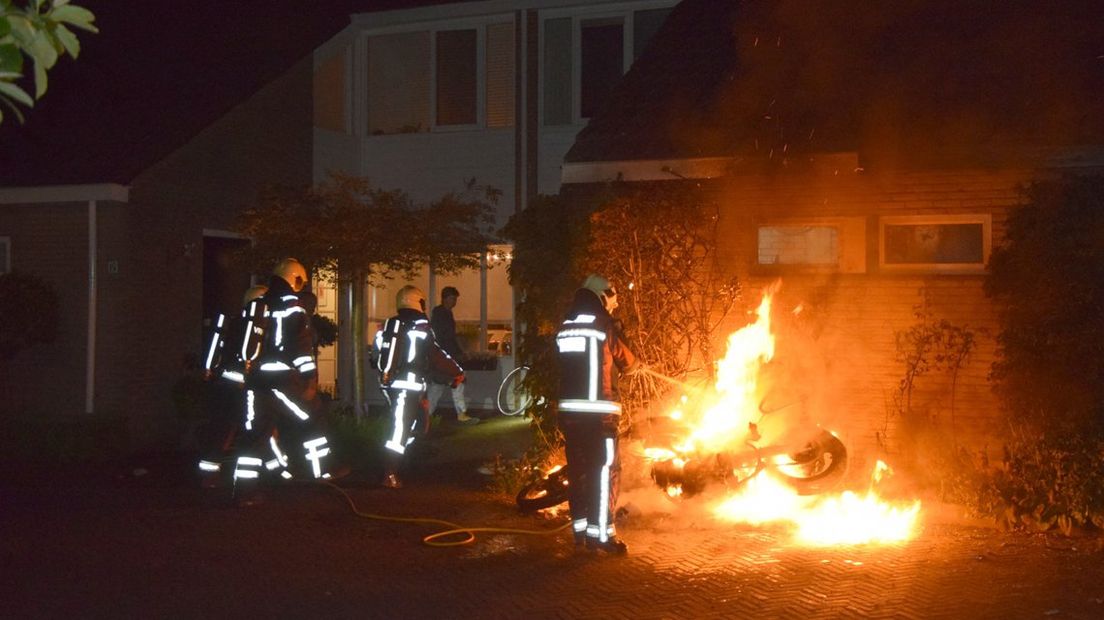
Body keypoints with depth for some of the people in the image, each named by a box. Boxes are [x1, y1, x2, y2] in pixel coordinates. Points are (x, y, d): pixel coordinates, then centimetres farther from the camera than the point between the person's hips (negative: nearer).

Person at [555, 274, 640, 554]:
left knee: (577, 468, 12)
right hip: (598, 410, -7)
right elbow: (625, 361, 3)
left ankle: (580, 528, 17)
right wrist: (635, 364, 26)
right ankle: (600, 533, -4)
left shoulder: (565, 327, 13)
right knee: (604, 469, -2)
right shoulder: (602, 323, -5)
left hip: (569, 408, 7)